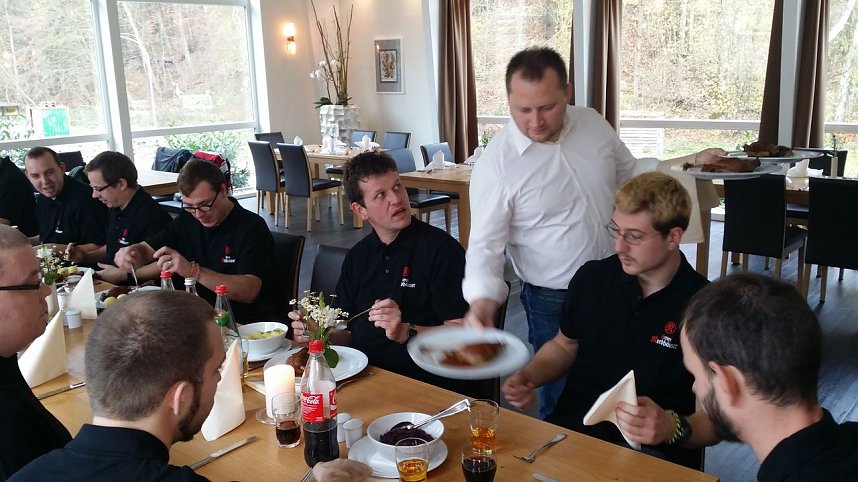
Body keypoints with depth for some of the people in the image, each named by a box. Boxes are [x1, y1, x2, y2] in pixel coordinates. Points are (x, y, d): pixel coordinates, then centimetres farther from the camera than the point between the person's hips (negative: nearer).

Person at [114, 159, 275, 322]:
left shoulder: (252, 227, -14)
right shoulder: (187, 220, 7)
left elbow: (249, 291, -24)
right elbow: (146, 249, 14)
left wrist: (194, 271, -33)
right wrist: (130, 253, -10)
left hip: (246, 323, -6)